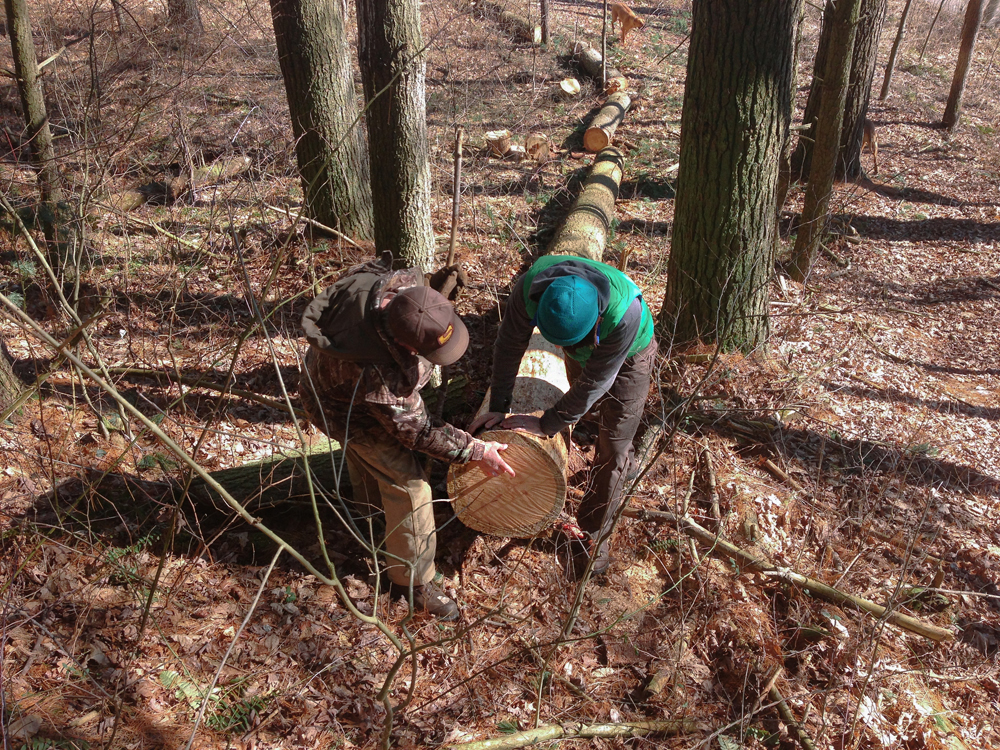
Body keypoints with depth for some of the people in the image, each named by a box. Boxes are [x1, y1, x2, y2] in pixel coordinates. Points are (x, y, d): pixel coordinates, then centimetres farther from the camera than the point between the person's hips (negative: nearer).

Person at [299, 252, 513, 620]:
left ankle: (369, 503, 66)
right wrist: (475, 451, -25)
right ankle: (412, 580, 16)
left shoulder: (402, 284, -33)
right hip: (347, 410, -8)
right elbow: (416, 430, -31)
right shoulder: (380, 377, -48)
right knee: (407, 485, -4)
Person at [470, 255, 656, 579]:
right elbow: (510, 344, -20)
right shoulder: (529, 288, -37)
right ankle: (624, 454, 59)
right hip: (582, 352, 5)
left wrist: (546, 424, -27)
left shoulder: (624, 312, -47)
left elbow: (594, 382, -34)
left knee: (613, 448, -5)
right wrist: (498, 406, -17)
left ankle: (594, 534, 10)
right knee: (580, 402, 27)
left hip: (630, 355, -4)